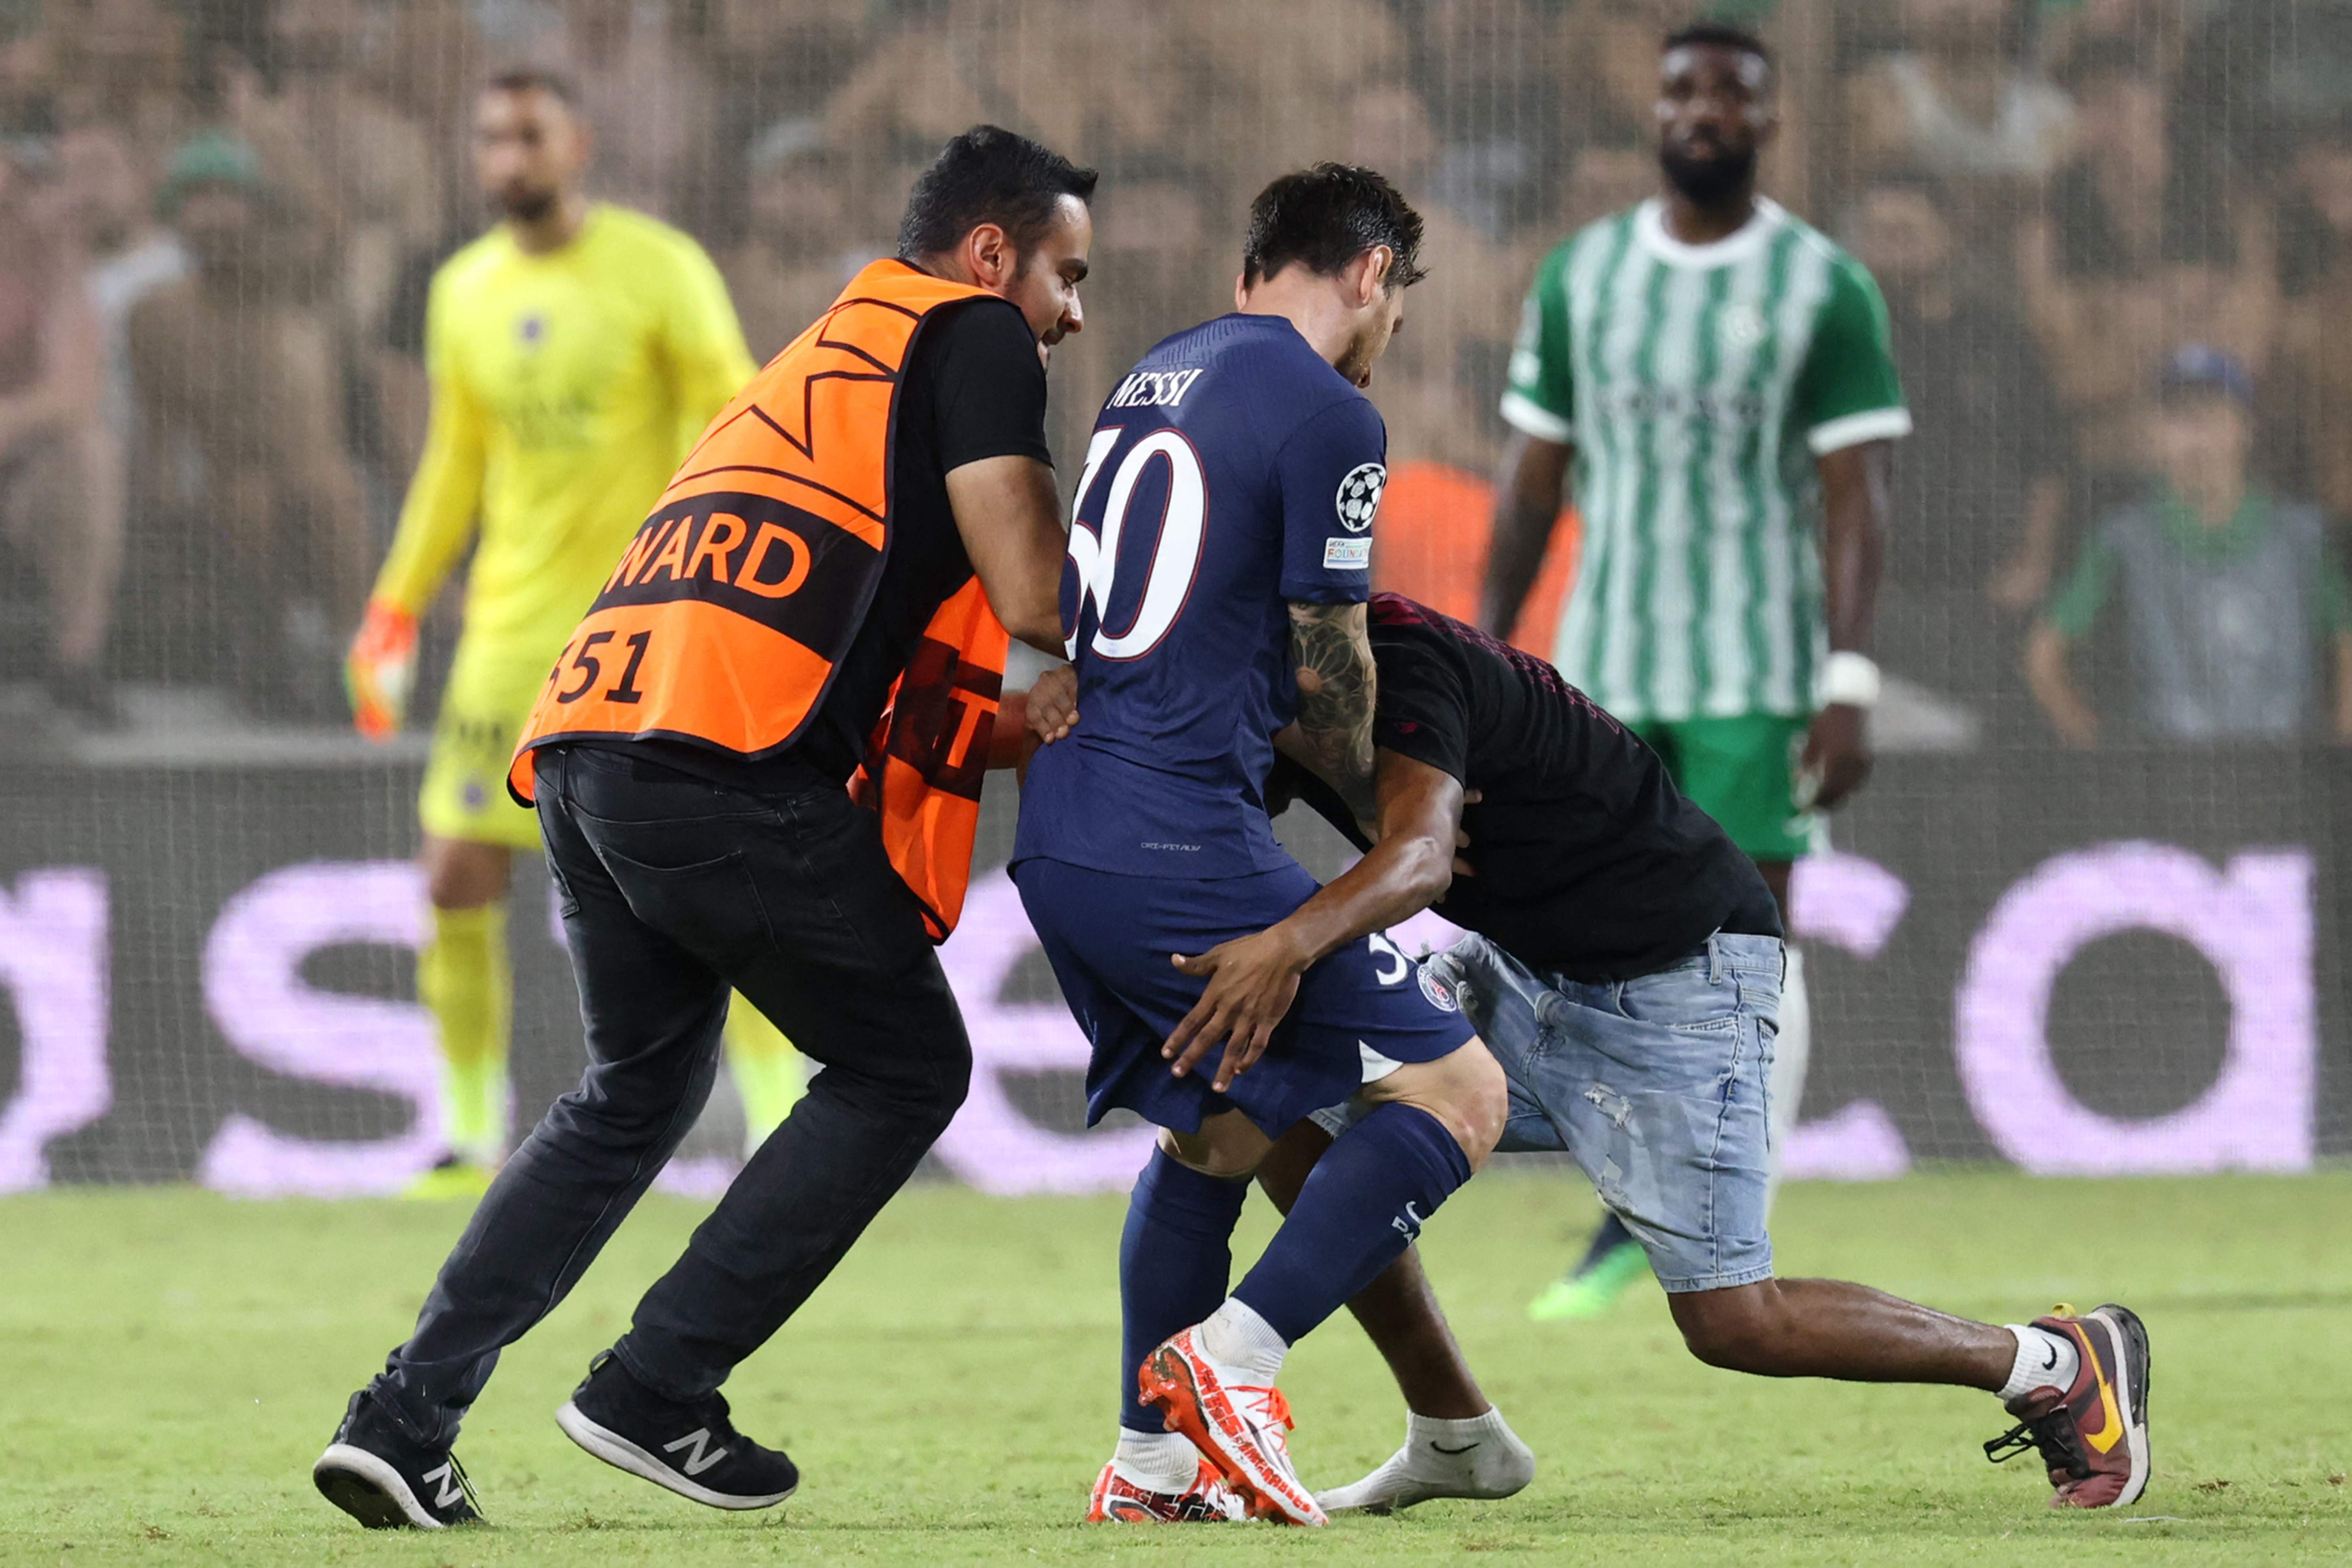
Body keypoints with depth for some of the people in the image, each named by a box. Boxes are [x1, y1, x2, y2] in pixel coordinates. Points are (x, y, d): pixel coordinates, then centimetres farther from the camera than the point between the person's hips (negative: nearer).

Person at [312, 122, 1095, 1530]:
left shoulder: (823, 359, 33)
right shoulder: (972, 338, 6)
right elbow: (1036, 597, -3)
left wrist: (1034, 725, 20)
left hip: (589, 746, 9)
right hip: (723, 766, -9)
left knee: (642, 1087, 24)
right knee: (907, 1066, 7)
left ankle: (407, 1424, 14)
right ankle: (657, 1391, 1)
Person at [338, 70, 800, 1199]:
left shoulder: (660, 269, -5)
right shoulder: (463, 292, 10)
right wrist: (394, 609, 17)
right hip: (513, 628, 5)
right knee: (457, 876, -2)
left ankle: (779, 1134, -2)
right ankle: (471, 1138, 11)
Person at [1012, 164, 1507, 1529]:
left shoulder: (1154, 378, 17)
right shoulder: (1329, 418, -8)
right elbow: (1329, 673, -3)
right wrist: (1377, 799, 16)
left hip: (1057, 838, 9)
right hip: (1180, 844, -9)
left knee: (1215, 1133, 26)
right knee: (1457, 1093, -3)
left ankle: (1151, 1462, 25)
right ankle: (1232, 1355, -13)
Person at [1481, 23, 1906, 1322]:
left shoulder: (1825, 290, -2)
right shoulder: (1581, 277, 8)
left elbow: (1855, 495, -6)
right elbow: (1533, 473, 12)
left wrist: (1849, 683, -14)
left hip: (1756, 672, -3)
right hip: (1602, 668, 3)